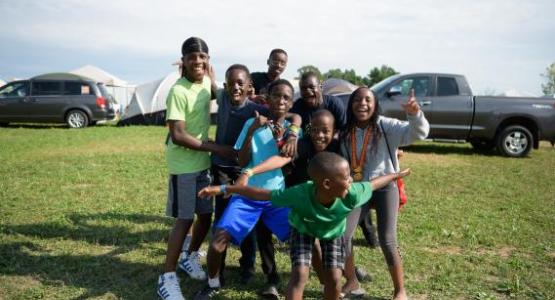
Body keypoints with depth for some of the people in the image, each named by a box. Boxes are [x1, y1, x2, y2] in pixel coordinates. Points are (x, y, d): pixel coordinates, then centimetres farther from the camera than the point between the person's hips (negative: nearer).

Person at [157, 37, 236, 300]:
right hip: (183, 165, -7)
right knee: (185, 219, -4)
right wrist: (217, 148, -23)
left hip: (203, 162, 7)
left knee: (206, 214, 14)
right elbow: (178, 135, -23)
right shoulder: (178, 92, -19)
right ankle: (167, 277, 9)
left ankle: (191, 258, 35)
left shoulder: (206, 84, 3)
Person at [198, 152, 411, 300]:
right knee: (300, 274, -12)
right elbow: (260, 193, -37)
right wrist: (223, 189, -36)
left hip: (333, 230, 2)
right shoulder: (300, 195, -45)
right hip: (302, 228, -2)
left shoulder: (352, 195, -39)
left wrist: (396, 175, 0)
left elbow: (373, 183, -18)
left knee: (334, 278, -6)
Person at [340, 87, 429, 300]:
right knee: (342, 235, -5)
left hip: (385, 186, -3)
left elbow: (418, 133, -27)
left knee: (387, 241, -9)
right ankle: (351, 281, 19)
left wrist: (415, 114, -46)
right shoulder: (347, 133, 1)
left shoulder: (386, 126, -11)